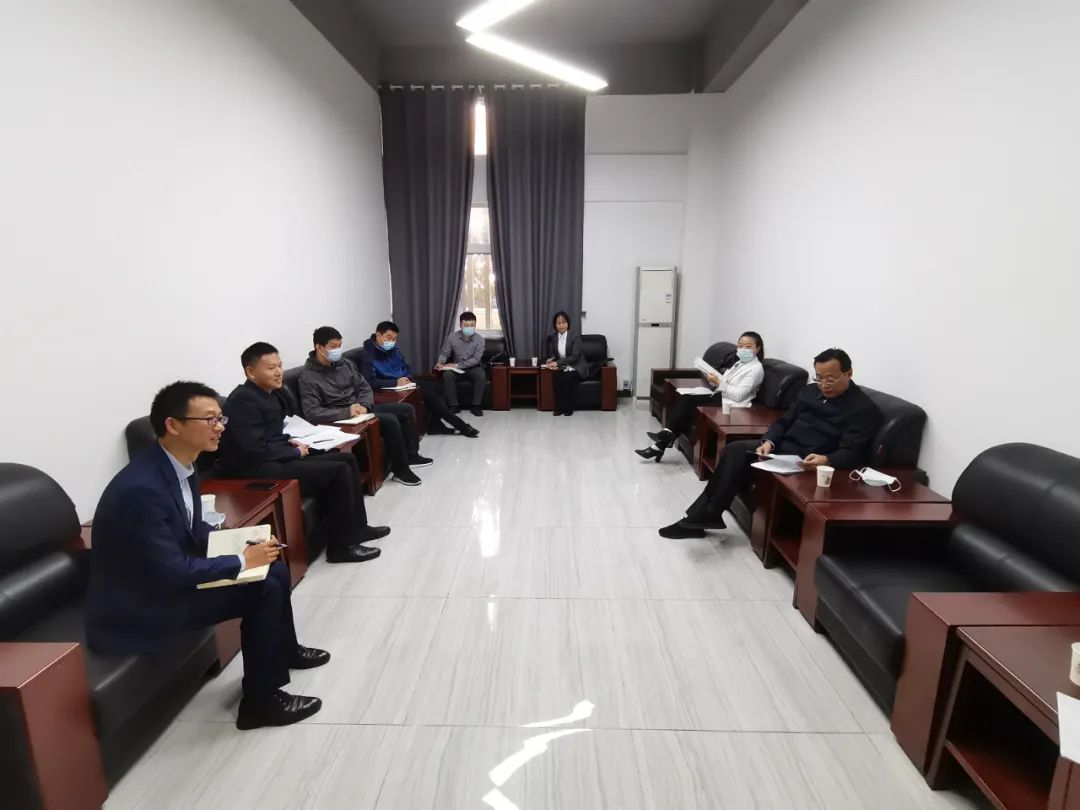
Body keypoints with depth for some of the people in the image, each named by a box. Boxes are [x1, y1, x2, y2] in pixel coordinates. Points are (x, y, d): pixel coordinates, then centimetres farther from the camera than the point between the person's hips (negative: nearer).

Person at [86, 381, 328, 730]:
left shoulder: (181, 466, -3)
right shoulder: (140, 488, -31)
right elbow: (172, 571, -29)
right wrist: (242, 560, -20)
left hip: (166, 577, 9)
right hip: (138, 606, -9)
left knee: (274, 570, 7)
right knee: (263, 590, -17)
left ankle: (284, 649, 32)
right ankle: (261, 701, 0)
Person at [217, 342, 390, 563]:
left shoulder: (271, 393, 11)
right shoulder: (243, 399, -18)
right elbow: (256, 451, -23)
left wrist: (291, 442, 3)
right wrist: (296, 452, -12)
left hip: (278, 458, 10)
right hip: (257, 469, -10)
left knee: (347, 459, 5)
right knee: (339, 471, -18)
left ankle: (356, 527, 13)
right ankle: (341, 545, -7)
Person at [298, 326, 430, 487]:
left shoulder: (345, 363, 5)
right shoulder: (308, 377, -15)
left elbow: (364, 387, 8)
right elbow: (310, 413, -24)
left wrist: (364, 405, -14)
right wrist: (347, 412, -30)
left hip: (362, 407, 8)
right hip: (341, 417, -8)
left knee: (406, 409, 2)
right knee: (390, 420, -26)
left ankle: (411, 454, 15)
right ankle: (400, 469, -12)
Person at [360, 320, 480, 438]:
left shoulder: (393, 349, 8)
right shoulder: (368, 355, -16)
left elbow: (406, 367, 20)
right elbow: (369, 381, -28)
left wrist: (408, 378, -4)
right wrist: (396, 382, -31)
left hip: (405, 383, 9)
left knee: (437, 387, -8)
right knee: (429, 394, -21)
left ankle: (435, 424, -1)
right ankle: (461, 426, -13)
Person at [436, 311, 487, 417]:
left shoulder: (479, 339, -14)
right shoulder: (452, 337, -10)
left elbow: (476, 359, -19)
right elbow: (444, 353, -4)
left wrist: (457, 365, -26)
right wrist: (440, 362, -28)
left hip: (472, 368, -1)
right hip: (456, 369, 1)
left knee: (482, 375, -33)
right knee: (446, 375, -30)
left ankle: (476, 406, -20)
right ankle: (454, 405, -18)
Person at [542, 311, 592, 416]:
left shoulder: (575, 337, -11)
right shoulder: (552, 337, 3)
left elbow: (574, 357, -18)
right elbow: (552, 354, 9)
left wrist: (557, 363, -26)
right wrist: (551, 360, -16)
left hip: (576, 367, -3)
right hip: (562, 368, 3)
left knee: (568, 378, -33)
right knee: (556, 377, -30)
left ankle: (569, 408, -16)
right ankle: (559, 407, -18)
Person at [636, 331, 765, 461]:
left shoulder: (756, 368, -9)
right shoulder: (740, 363, 19)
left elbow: (738, 395, -19)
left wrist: (718, 382, -17)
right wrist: (713, 379, -4)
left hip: (731, 405, -9)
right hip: (720, 397, 9)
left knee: (689, 406, -17)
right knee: (685, 398, -13)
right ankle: (667, 434, -21)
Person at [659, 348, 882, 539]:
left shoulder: (864, 408, -7)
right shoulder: (810, 391, 14)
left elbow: (851, 453, -16)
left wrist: (826, 460, -38)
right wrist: (769, 442, -7)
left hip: (808, 464, -7)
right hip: (781, 446, 8)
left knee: (738, 459, -26)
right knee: (735, 450, -19)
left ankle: (708, 513, -13)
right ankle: (703, 513, -16)